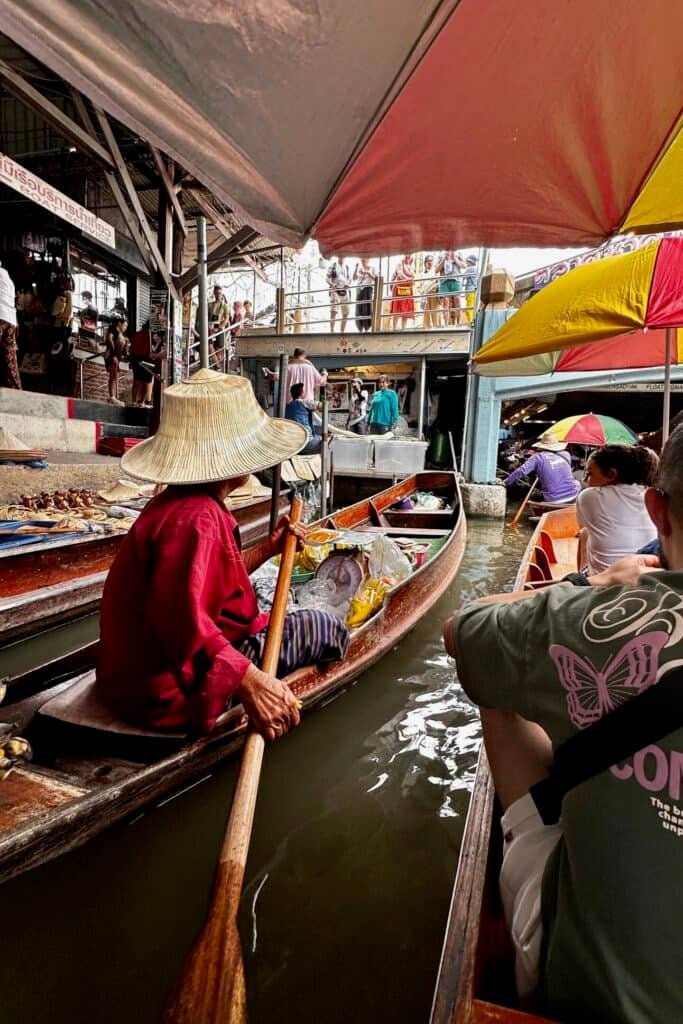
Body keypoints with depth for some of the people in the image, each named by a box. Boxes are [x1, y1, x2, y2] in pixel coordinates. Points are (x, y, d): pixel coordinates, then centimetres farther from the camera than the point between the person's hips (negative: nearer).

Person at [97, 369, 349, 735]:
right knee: (320, 628, -6)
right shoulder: (197, 517, -26)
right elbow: (184, 619, -38)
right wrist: (251, 683, -39)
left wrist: (269, 548, 15)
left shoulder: (179, 505, 7)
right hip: (172, 688, -11)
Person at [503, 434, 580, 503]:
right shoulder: (566, 454, 7)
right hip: (572, 496, 3)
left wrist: (506, 482, -2)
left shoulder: (538, 457, -4)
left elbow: (521, 471, -14)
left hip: (553, 500, -2)